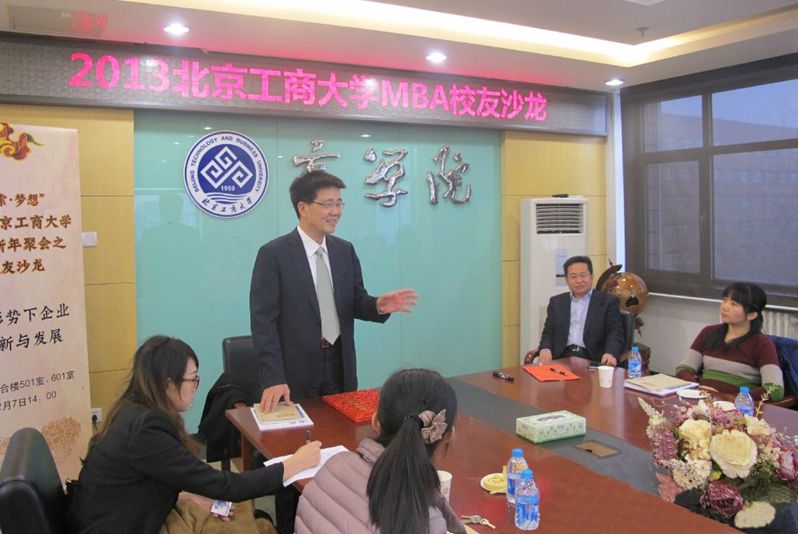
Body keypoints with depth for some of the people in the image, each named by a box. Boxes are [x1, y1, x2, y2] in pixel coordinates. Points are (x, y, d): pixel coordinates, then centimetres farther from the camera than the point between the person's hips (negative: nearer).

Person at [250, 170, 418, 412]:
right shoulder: (273, 254, -10)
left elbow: (355, 303, 10)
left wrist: (378, 305, -13)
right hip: (295, 374, -4)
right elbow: (263, 321, -13)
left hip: (340, 368, 5)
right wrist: (273, 379, -20)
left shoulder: (345, 250, 6)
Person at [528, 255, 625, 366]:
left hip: (592, 360, -1)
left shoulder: (608, 301, 8)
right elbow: (548, 332, 14)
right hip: (562, 358, 2)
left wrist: (611, 354, -22)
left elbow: (615, 333, 0)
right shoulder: (556, 302, 17)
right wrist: (545, 350, -9)